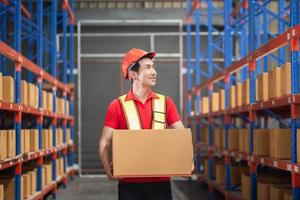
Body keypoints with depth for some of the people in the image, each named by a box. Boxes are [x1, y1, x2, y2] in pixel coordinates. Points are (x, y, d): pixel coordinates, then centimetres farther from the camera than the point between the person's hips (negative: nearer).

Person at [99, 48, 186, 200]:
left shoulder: (166, 103, 7)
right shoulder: (117, 106, 1)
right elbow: (105, 142, 0)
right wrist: (108, 168, -17)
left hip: (160, 181, 2)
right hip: (130, 183, -2)